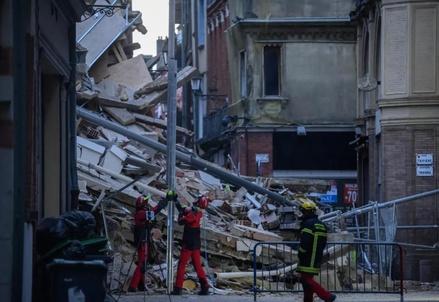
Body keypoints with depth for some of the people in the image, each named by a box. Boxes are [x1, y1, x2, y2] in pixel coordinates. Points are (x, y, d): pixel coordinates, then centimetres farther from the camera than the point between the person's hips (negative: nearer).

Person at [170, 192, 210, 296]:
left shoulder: (193, 214, -20)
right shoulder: (198, 213, 7)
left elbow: (181, 221, -18)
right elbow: (184, 210, 17)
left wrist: (181, 213, 0)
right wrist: (176, 200, 19)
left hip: (188, 244, -8)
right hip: (196, 244, 8)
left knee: (181, 265, -2)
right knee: (197, 265, 10)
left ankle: (178, 288, -2)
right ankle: (205, 287, 4)